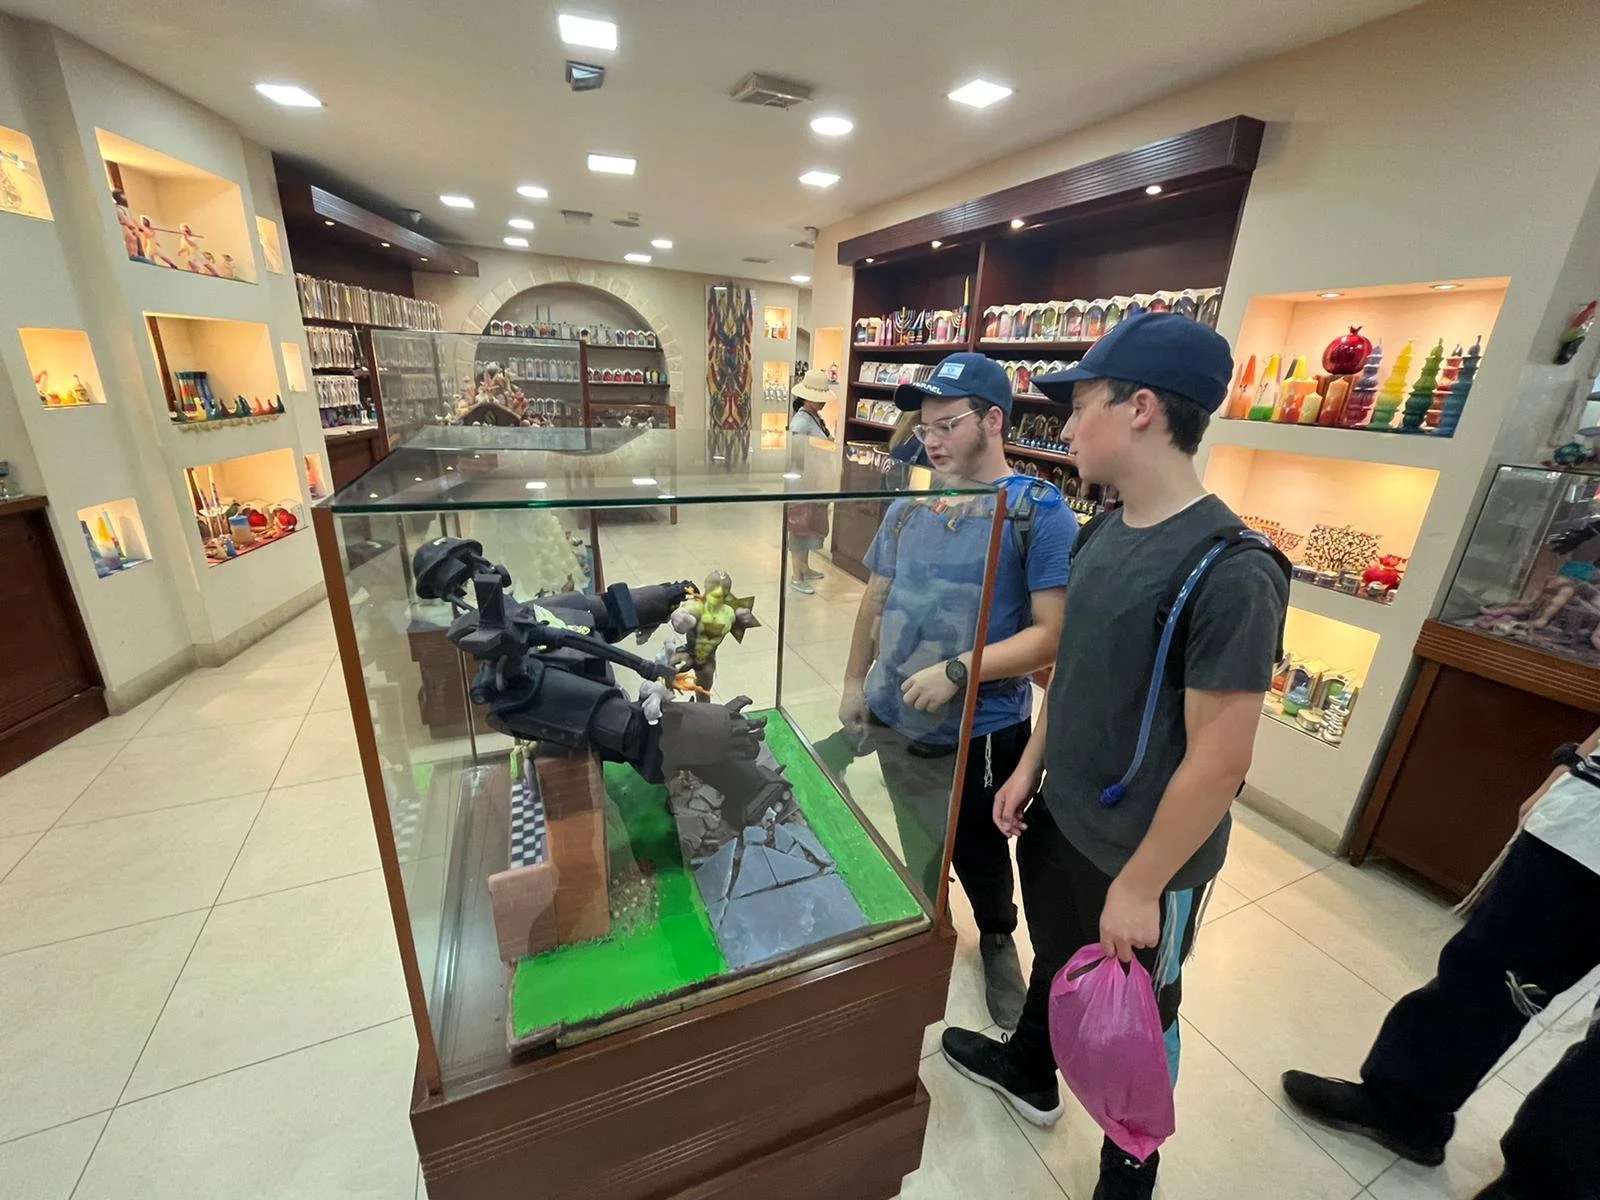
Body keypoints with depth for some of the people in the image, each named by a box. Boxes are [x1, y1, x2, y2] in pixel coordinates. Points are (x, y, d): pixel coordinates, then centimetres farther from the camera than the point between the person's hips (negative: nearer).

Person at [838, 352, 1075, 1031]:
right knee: (919, 847, 25)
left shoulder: (1040, 511, -15)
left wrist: (956, 672, -27)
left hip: (982, 735, -4)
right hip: (894, 723, 5)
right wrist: (855, 682, 9)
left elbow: (1054, 632, -20)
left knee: (979, 851, 20)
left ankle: (997, 939, 51)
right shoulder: (908, 505, 2)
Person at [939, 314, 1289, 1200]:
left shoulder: (1229, 571, -26)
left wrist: (1140, 885, -15)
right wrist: (1031, 768, 10)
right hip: (1057, 816, 7)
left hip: (1138, 854, -6)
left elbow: (1218, 761, -23)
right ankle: (1029, 1073, 58)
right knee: (1055, 958, 29)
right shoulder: (1103, 532, -2)